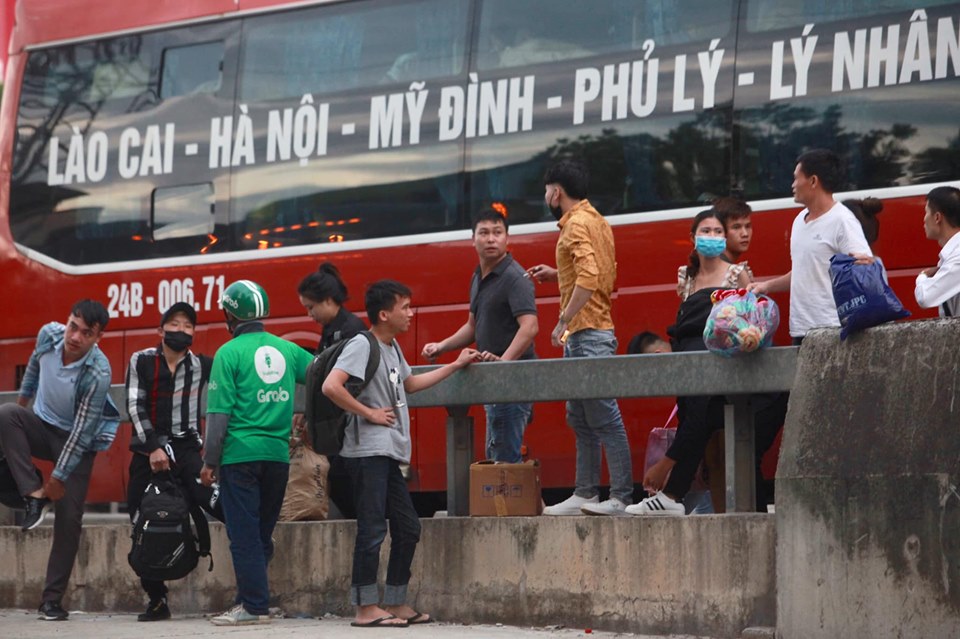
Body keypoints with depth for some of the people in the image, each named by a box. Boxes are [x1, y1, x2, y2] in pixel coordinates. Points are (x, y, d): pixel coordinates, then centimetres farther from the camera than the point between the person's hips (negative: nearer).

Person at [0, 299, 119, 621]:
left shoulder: (97, 373, -30)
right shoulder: (49, 334, -16)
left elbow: (82, 430, -25)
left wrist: (59, 477, -22)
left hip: (78, 442, -4)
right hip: (42, 427, 4)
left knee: (69, 517, -10)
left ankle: (53, 599, 1)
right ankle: (34, 495, -24)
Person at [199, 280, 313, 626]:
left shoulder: (230, 352, -6)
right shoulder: (287, 349, 7)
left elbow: (219, 411, -9)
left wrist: (210, 461, -5)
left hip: (241, 454, -5)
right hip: (278, 455, 5)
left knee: (244, 535, -1)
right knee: (263, 534, 13)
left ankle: (254, 606, -3)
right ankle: (253, 598, 16)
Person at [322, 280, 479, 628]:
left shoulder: (392, 348, 17)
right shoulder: (362, 345, -12)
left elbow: (408, 383, 36)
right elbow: (331, 386, -24)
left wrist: (455, 366, 38)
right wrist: (368, 413, -16)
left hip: (389, 454, 10)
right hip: (369, 451, -10)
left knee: (407, 528, 11)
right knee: (373, 529, -9)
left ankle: (396, 604, 18)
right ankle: (366, 608, -6)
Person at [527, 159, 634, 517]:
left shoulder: (576, 224, -12)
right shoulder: (596, 221, 20)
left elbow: (589, 277, -24)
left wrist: (564, 320, -21)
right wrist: (558, 276, 22)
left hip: (587, 335, -11)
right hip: (586, 335, 11)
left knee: (604, 418, -11)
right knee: (581, 419, 12)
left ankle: (621, 498, -12)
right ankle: (585, 495, 14)